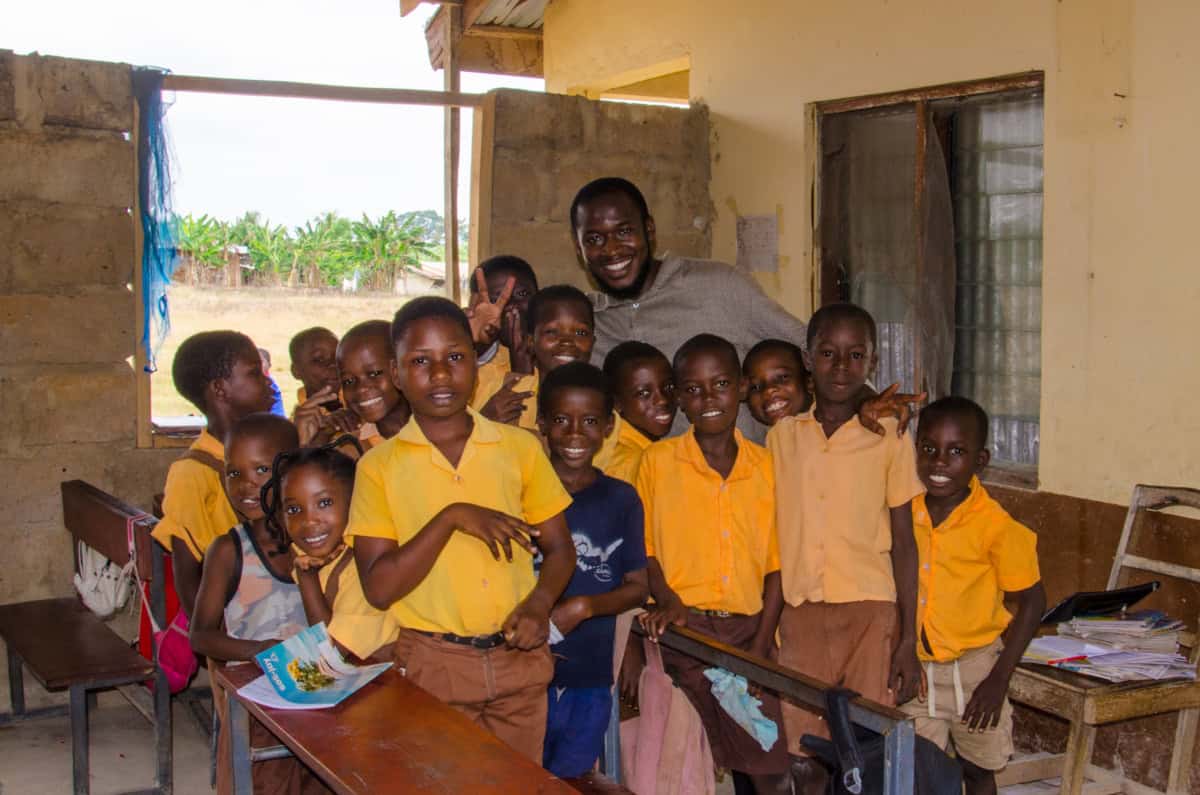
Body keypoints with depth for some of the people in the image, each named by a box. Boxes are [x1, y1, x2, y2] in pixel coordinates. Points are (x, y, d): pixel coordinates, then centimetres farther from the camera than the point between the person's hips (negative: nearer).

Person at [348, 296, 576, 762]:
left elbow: (559, 548, 8)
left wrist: (538, 603, -13)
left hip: (518, 656, 2)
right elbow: (379, 589, -9)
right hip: (433, 663, -2)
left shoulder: (520, 448, 3)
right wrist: (451, 518, -19)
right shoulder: (379, 466, -3)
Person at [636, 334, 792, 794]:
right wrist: (667, 599, -17)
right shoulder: (657, 461, 2)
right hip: (683, 632, -1)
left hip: (747, 632, 1)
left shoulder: (766, 466, 6)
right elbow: (644, 549, 3)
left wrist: (761, 646, -3)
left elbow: (777, 563, 6)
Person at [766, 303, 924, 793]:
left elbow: (903, 543, 1)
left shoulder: (889, 439, -1)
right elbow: (773, 535, 9)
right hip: (800, 617, 2)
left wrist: (908, 640, -2)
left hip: (870, 614, -2)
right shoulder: (782, 436, 5)